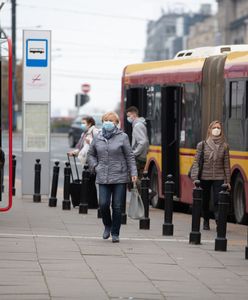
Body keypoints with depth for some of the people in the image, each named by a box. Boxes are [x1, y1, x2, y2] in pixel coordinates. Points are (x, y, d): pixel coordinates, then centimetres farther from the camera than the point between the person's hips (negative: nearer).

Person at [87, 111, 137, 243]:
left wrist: (133, 173, -5)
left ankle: (115, 233, 11)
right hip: (103, 178, 2)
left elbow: (130, 156, 1)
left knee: (117, 206, 0)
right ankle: (107, 226, 21)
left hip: (119, 177, -2)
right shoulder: (98, 138, 9)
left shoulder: (122, 137, 0)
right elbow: (91, 154, 23)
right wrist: (95, 167, 8)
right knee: (103, 204, -7)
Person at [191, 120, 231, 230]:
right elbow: (196, 162, 0)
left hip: (219, 177, 0)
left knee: (218, 201, -12)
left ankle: (219, 222, -19)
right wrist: (195, 179, -6)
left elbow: (226, 165, 5)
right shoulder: (202, 145, 0)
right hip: (204, 178, 0)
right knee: (205, 202, 9)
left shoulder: (224, 146, 3)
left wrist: (228, 181, 3)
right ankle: (206, 222, 25)